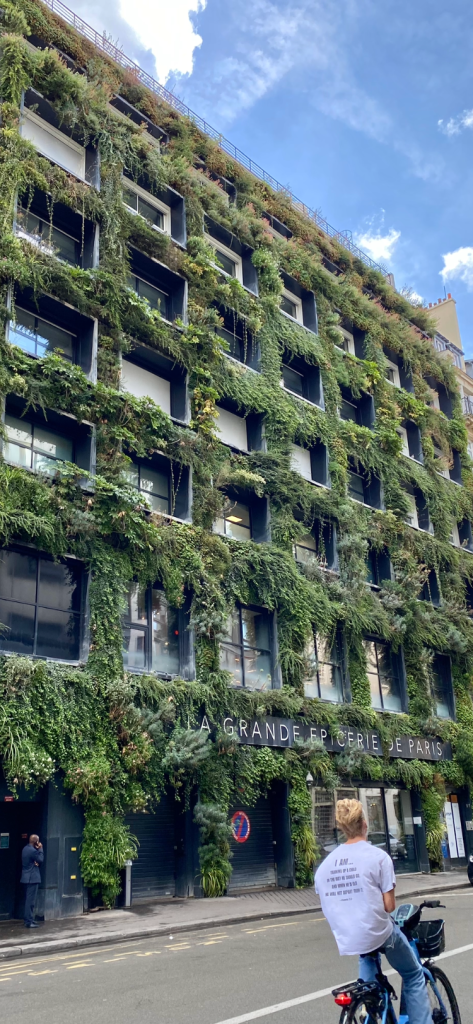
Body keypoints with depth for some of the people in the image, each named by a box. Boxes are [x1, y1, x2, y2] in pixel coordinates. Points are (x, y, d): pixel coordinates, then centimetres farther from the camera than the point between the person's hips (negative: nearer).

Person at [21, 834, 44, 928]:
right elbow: (41, 860, -9)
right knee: (30, 901, -6)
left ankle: (28, 920, 22)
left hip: (26, 878, 10)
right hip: (32, 878, -10)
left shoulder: (25, 849, 10)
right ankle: (29, 922, -4)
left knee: (28, 900, 15)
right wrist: (40, 849, -5)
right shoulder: (33, 851, -20)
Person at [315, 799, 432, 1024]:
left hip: (347, 938, 4)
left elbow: (329, 906, 8)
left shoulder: (325, 864, 3)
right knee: (414, 976, 19)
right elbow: (389, 905, -11)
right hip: (378, 933, -4)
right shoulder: (377, 856, -12)